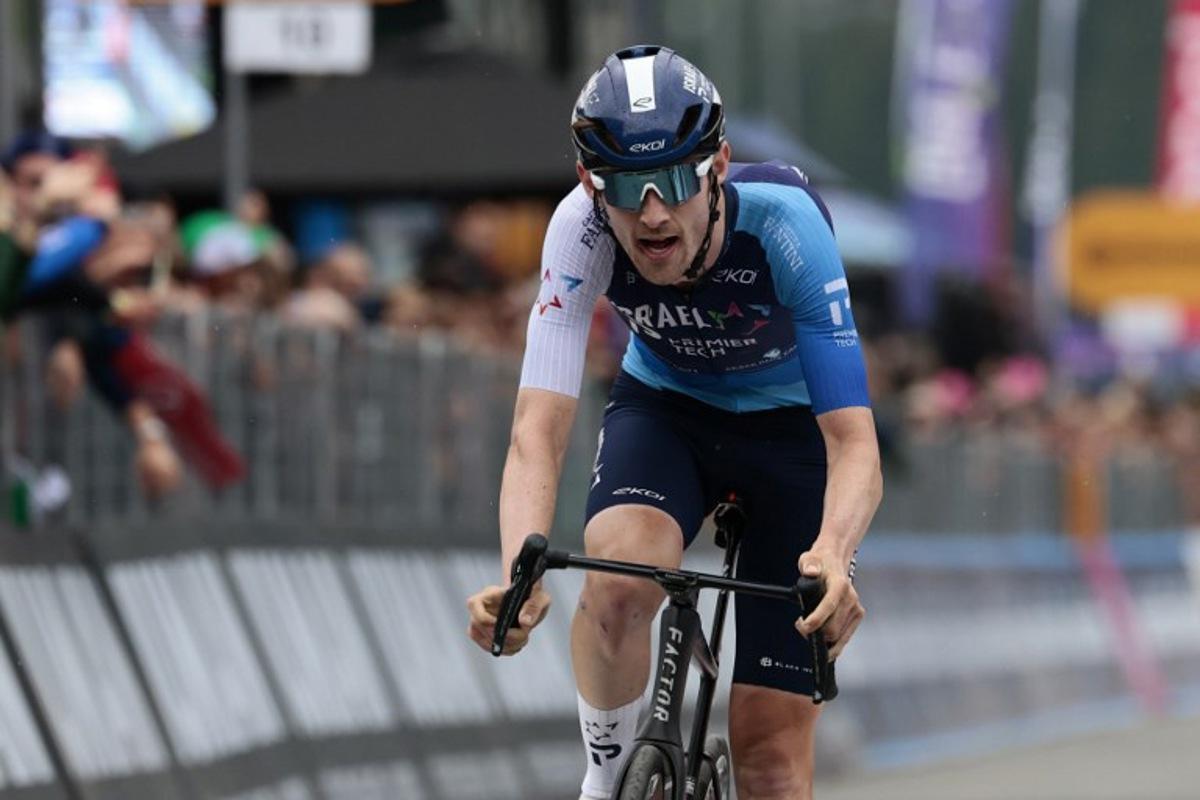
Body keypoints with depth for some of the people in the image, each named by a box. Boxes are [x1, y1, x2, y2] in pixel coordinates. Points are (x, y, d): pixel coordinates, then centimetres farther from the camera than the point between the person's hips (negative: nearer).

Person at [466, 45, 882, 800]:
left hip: (793, 423, -1)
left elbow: (854, 442, -38)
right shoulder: (584, 227, -30)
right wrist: (519, 575, -55)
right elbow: (538, 431, -36)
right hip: (665, 408, 1)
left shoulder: (782, 221, -34)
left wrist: (833, 556, -59)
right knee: (617, 585, -33)